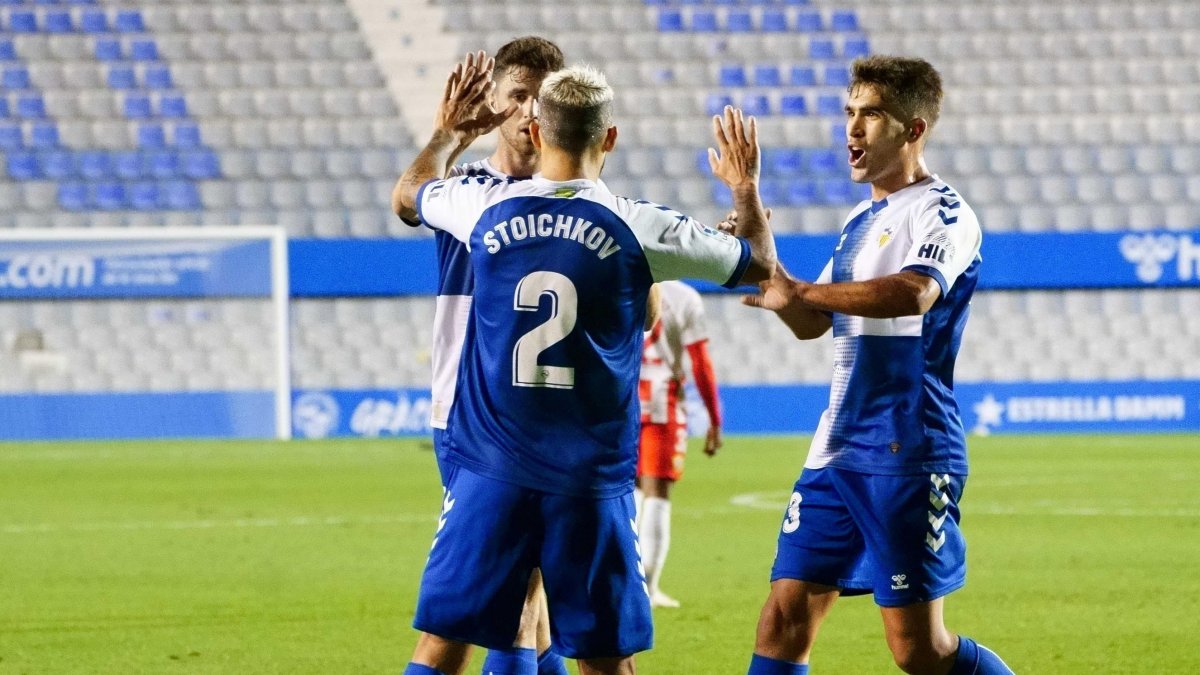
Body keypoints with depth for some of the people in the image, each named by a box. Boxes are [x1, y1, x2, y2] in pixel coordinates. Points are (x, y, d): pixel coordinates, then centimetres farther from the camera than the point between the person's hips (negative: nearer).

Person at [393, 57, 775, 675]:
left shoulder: (487, 207, 0)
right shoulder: (638, 228, -5)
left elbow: (409, 194, 24)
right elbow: (760, 265, 10)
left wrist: (449, 132, 40)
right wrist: (746, 189, 28)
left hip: (490, 470, 1)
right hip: (590, 481, -1)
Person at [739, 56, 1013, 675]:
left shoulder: (942, 212, -9)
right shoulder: (861, 222, 18)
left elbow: (914, 293, -30)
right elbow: (812, 324, 25)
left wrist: (801, 292, -29)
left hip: (907, 457, -8)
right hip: (837, 453, 8)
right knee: (784, 621, 1)